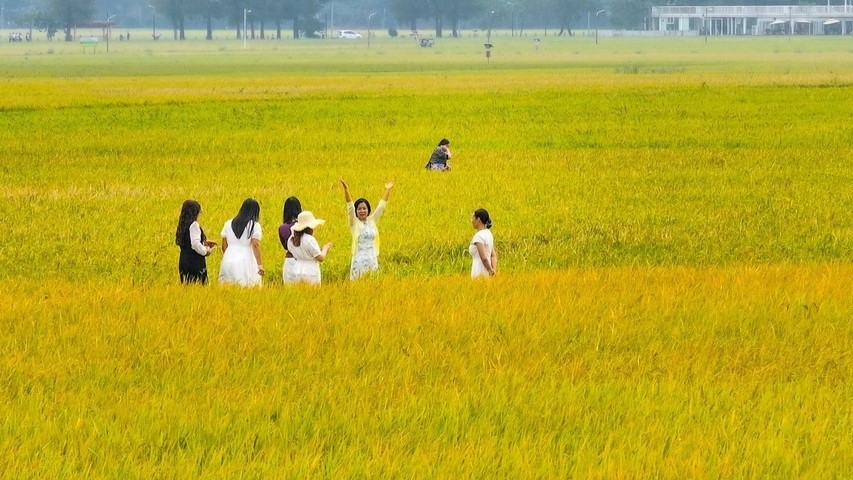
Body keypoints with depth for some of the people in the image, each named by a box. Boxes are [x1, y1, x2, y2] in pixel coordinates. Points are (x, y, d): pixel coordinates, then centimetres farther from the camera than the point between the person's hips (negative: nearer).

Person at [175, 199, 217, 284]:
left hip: (184, 260, 9)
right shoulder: (193, 225, -13)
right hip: (194, 261, -9)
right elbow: (195, 244, -21)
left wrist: (204, 242, 19)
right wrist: (205, 251, -4)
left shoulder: (183, 225, 12)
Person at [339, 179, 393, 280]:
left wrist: (387, 190, 7)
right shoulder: (354, 223, -1)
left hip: (372, 260, 4)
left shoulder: (372, 220, 10)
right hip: (359, 260, -4)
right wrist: (346, 190, -23)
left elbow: (381, 206, 11)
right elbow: (350, 206, -11)